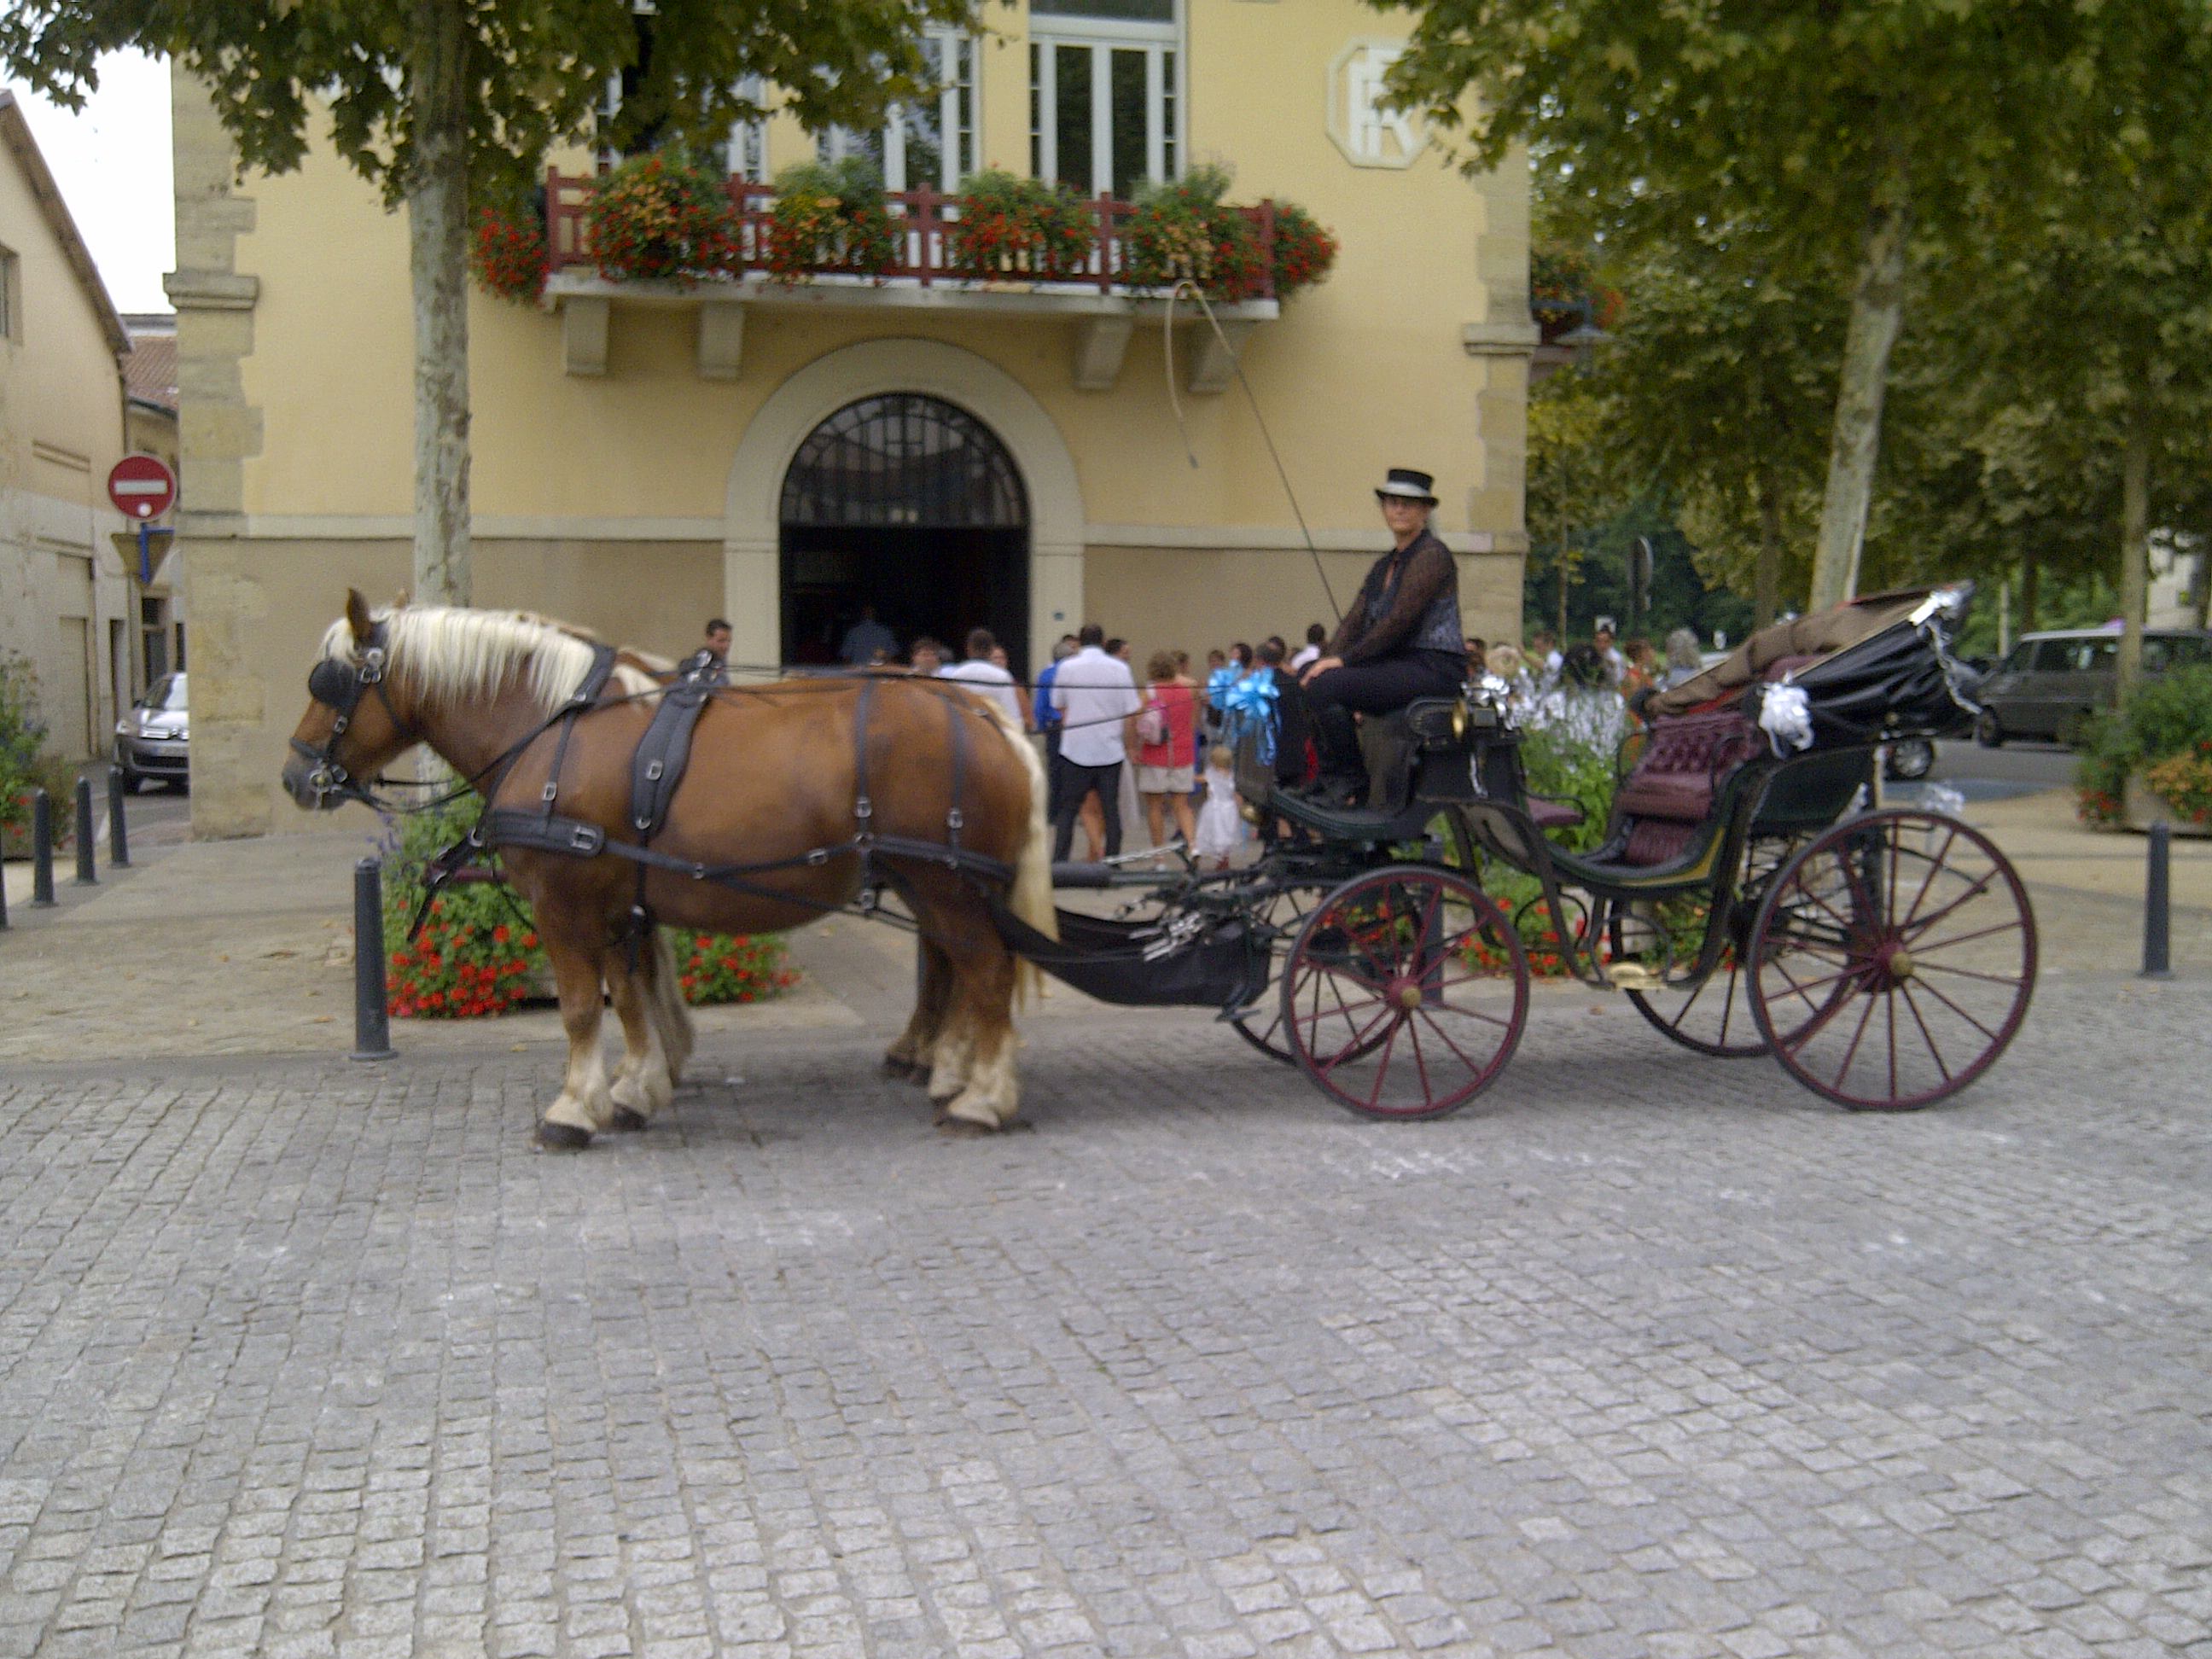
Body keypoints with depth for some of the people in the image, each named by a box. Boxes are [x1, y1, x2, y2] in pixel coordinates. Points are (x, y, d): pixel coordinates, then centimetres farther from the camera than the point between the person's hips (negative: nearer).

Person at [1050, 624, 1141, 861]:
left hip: (1075, 750, 0)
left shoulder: (1067, 668, -3)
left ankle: (1058, 862, 3)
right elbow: (1131, 713, -2)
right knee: (1111, 809, 8)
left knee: (1067, 809, 7)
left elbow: (1058, 706, 11)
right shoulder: (1119, 668, -3)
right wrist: (1127, 745, 10)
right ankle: (1112, 861, 9)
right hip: (1111, 751, 0)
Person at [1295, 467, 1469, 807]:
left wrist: (1346, 659, -17)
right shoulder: (1384, 565, 19)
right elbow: (1355, 619, 13)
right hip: (1399, 664, 10)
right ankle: (1328, 777, 3)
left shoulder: (1432, 555, -10)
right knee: (1311, 677, 4)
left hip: (1434, 666, -10)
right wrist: (1330, 658, -4)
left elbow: (1400, 621, -18)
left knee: (1325, 687, -24)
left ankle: (1351, 781, -12)